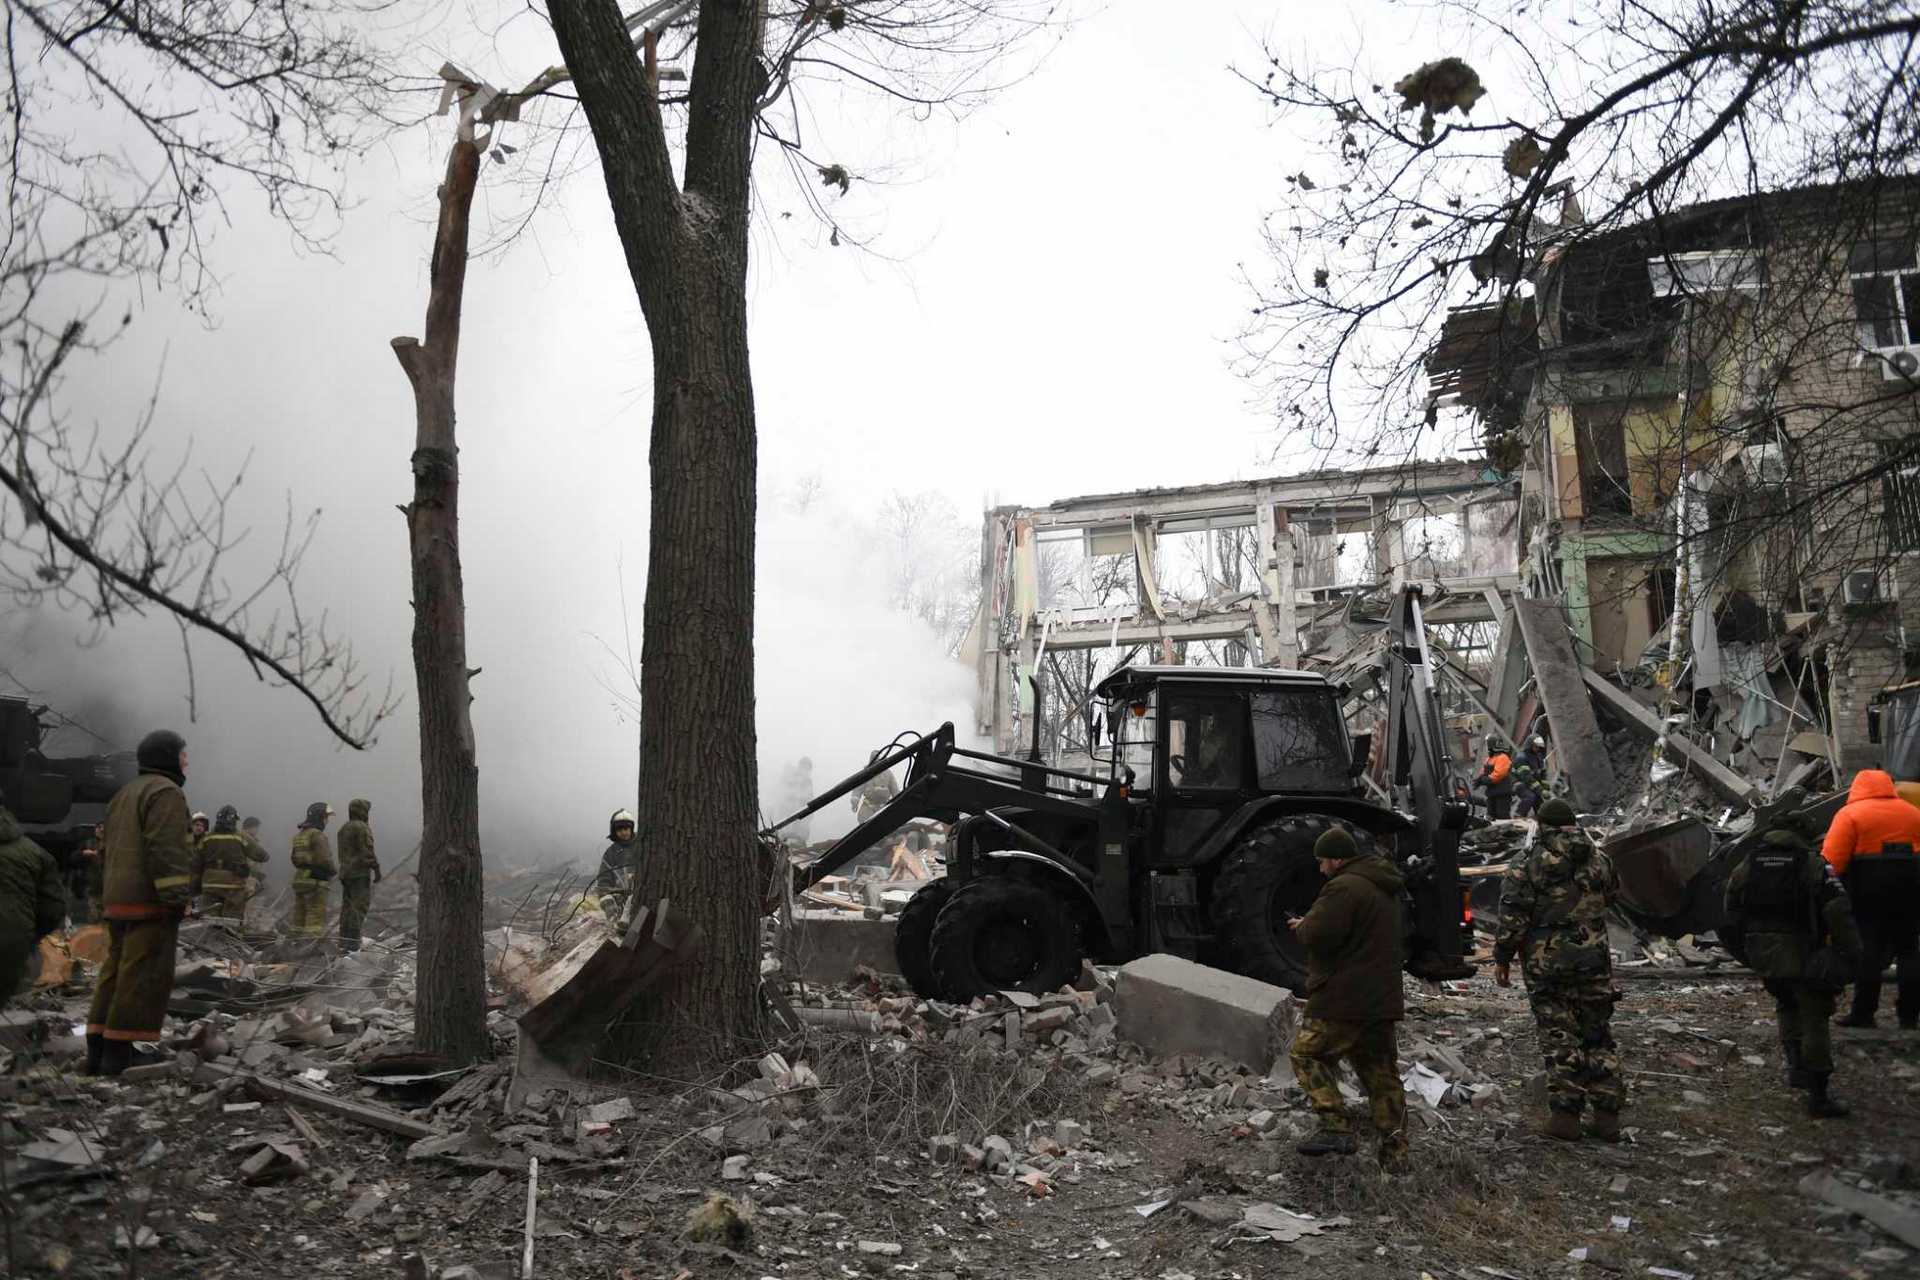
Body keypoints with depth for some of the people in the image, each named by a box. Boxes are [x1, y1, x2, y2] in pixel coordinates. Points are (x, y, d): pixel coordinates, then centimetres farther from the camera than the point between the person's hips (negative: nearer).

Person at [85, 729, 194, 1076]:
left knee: (117, 973, 12)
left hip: (118, 901, 10)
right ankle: (119, 1054, -11)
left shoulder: (124, 794, 22)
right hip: (150, 902, -10)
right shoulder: (165, 791, -9)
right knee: (145, 976, -9)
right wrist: (178, 898, -19)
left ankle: (97, 1052, 12)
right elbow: (166, 850, -19)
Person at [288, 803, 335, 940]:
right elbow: (324, 859, -19)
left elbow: (295, 859, 20)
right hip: (315, 882, -9)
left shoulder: (299, 834, 14)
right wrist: (332, 871, -2)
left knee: (300, 916, 14)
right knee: (316, 918, -7)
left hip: (299, 880, 9)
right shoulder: (317, 835, -14)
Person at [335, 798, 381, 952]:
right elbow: (368, 852, -18)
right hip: (360, 873, -9)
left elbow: (343, 853, 18)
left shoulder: (344, 829, 15)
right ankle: (353, 943, -13)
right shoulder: (362, 828, -13)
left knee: (348, 907, 9)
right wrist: (377, 870, -14)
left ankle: (344, 942, 8)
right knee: (359, 907, -9)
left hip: (346, 872, 9)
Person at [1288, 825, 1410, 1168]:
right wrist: (1309, 925, 17)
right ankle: (1394, 1150, 17)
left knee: (1308, 1054, 4)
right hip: (1382, 999, 9)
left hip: (1344, 1000, -9)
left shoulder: (1344, 887, -17)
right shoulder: (1384, 889, 16)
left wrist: (1302, 927, -1)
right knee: (1381, 1073, 14)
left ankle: (1336, 1128, -4)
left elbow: (1318, 935, -23)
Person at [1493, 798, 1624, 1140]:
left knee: (1558, 1035, 2)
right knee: (1598, 1034, 11)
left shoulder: (1527, 864, -6)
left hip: (1545, 961, -3)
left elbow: (1512, 916, -9)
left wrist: (1502, 958, -2)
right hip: (1593, 958, 3)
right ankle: (1607, 1115, 11)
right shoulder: (1600, 860, 6)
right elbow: (1612, 897, 22)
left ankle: (1565, 1114, -2)